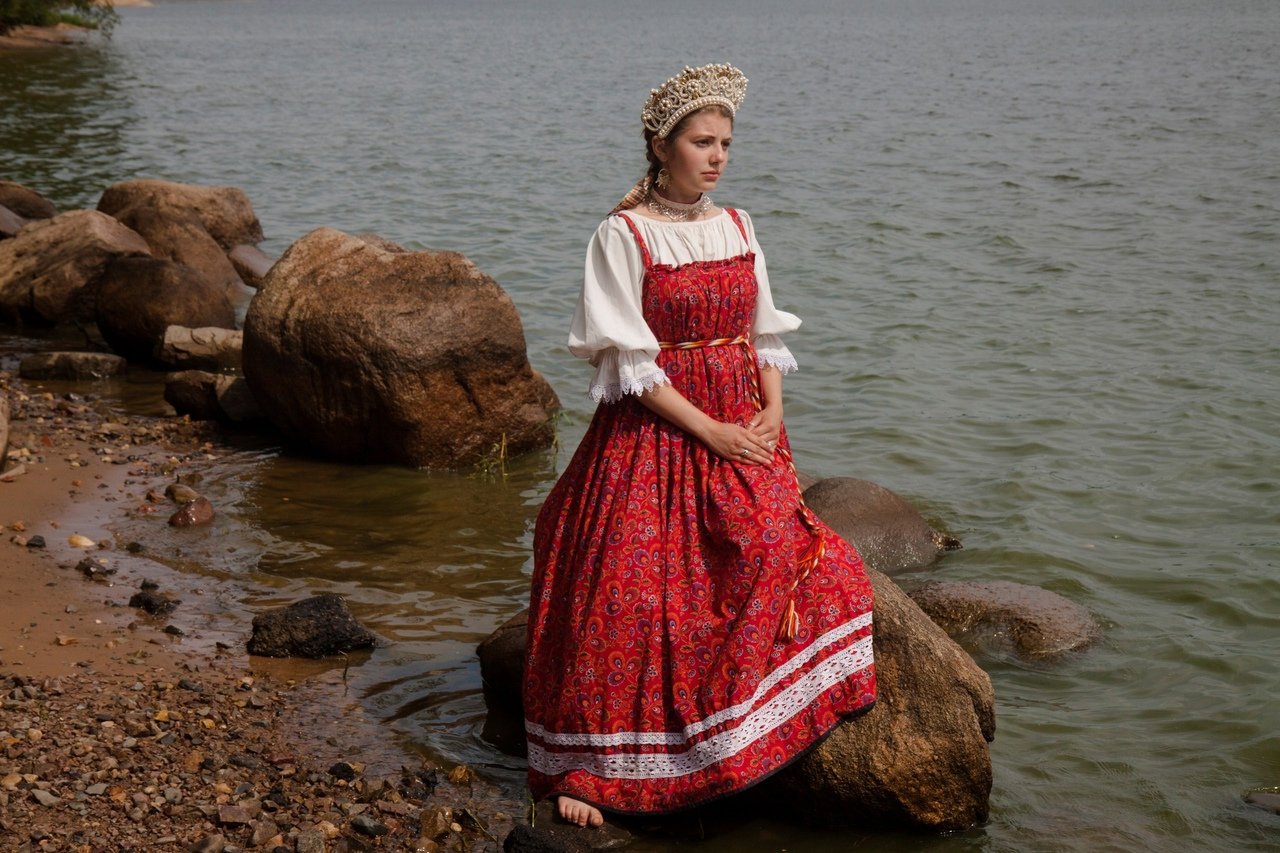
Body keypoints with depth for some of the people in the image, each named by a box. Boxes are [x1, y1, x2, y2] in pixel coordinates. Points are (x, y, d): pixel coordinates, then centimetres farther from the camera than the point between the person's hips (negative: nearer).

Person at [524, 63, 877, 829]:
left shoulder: (738, 229, 10)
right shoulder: (624, 235, -7)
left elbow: (765, 336, 12)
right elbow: (629, 361, -11)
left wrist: (773, 412, -6)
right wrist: (709, 431, -15)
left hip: (745, 431, 6)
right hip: (654, 437, -5)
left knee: (786, 560, -11)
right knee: (628, 598, -8)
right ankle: (584, 768, 1)